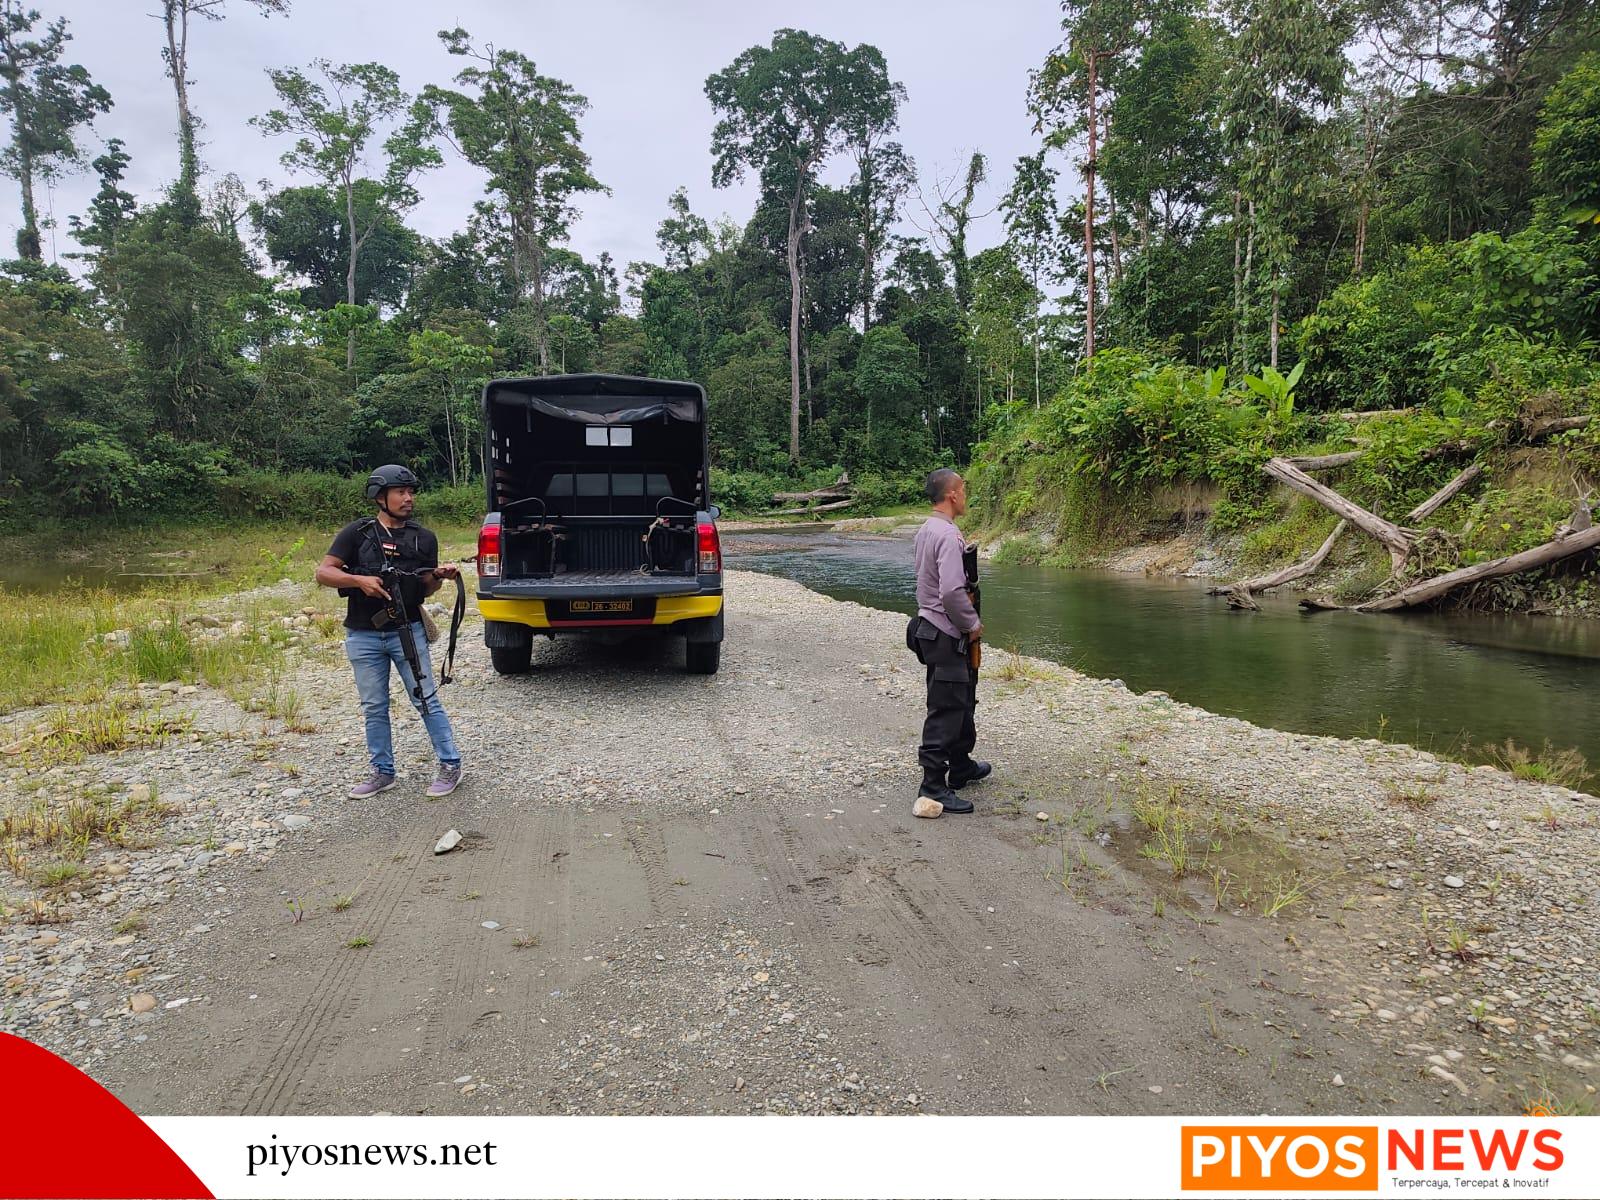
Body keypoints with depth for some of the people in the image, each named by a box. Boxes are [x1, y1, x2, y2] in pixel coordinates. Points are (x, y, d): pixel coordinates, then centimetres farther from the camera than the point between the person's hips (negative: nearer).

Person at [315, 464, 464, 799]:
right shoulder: (356, 532, -1)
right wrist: (360, 579, -21)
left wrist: (439, 577, -15)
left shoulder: (424, 538, 3)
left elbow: (426, 590, 7)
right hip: (363, 637, 1)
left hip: (407, 630, 0)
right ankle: (383, 772, 23)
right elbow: (323, 573, -4)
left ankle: (450, 766, 10)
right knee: (374, 708, 11)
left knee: (426, 700, 1)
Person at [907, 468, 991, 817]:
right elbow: (952, 592, -29)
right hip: (946, 635, -11)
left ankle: (961, 767, 37)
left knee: (961, 701, 22)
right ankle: (932, 790, -2)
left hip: (932, 628, 11)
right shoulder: (948, 535, -20)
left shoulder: (927, 530, 11)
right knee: (945, 711, -6)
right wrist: (973, 624, -13)